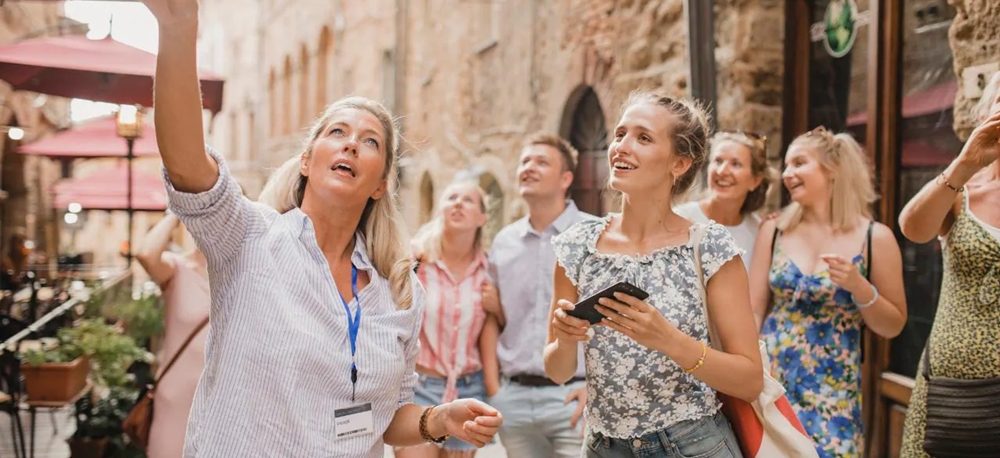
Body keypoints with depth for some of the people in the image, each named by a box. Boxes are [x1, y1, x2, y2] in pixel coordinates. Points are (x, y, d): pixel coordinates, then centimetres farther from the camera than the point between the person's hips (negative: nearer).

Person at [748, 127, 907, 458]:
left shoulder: (875, 238, -3)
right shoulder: (774, 231, 2)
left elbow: (893, 327, 2)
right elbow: (754, 310, 4)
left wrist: (858, 286, -14)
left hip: (832, 389, -1)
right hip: (770, 379, 2)